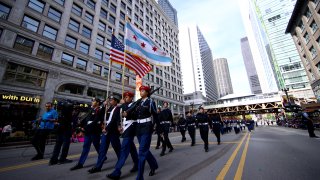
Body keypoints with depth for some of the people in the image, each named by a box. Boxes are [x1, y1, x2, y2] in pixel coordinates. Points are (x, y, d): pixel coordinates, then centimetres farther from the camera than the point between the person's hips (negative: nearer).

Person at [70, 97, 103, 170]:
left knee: (97, 146, 9)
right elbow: (85, 118, 12)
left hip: (95, 132, -7)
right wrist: (82, 126, -2)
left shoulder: (99, 111, -12)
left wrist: (86, 128, -16)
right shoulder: (91, 110, 14)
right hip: (88, 131, 7)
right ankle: (80, 163, 17)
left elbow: (95, 122, -20)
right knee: (85, 147, 10)